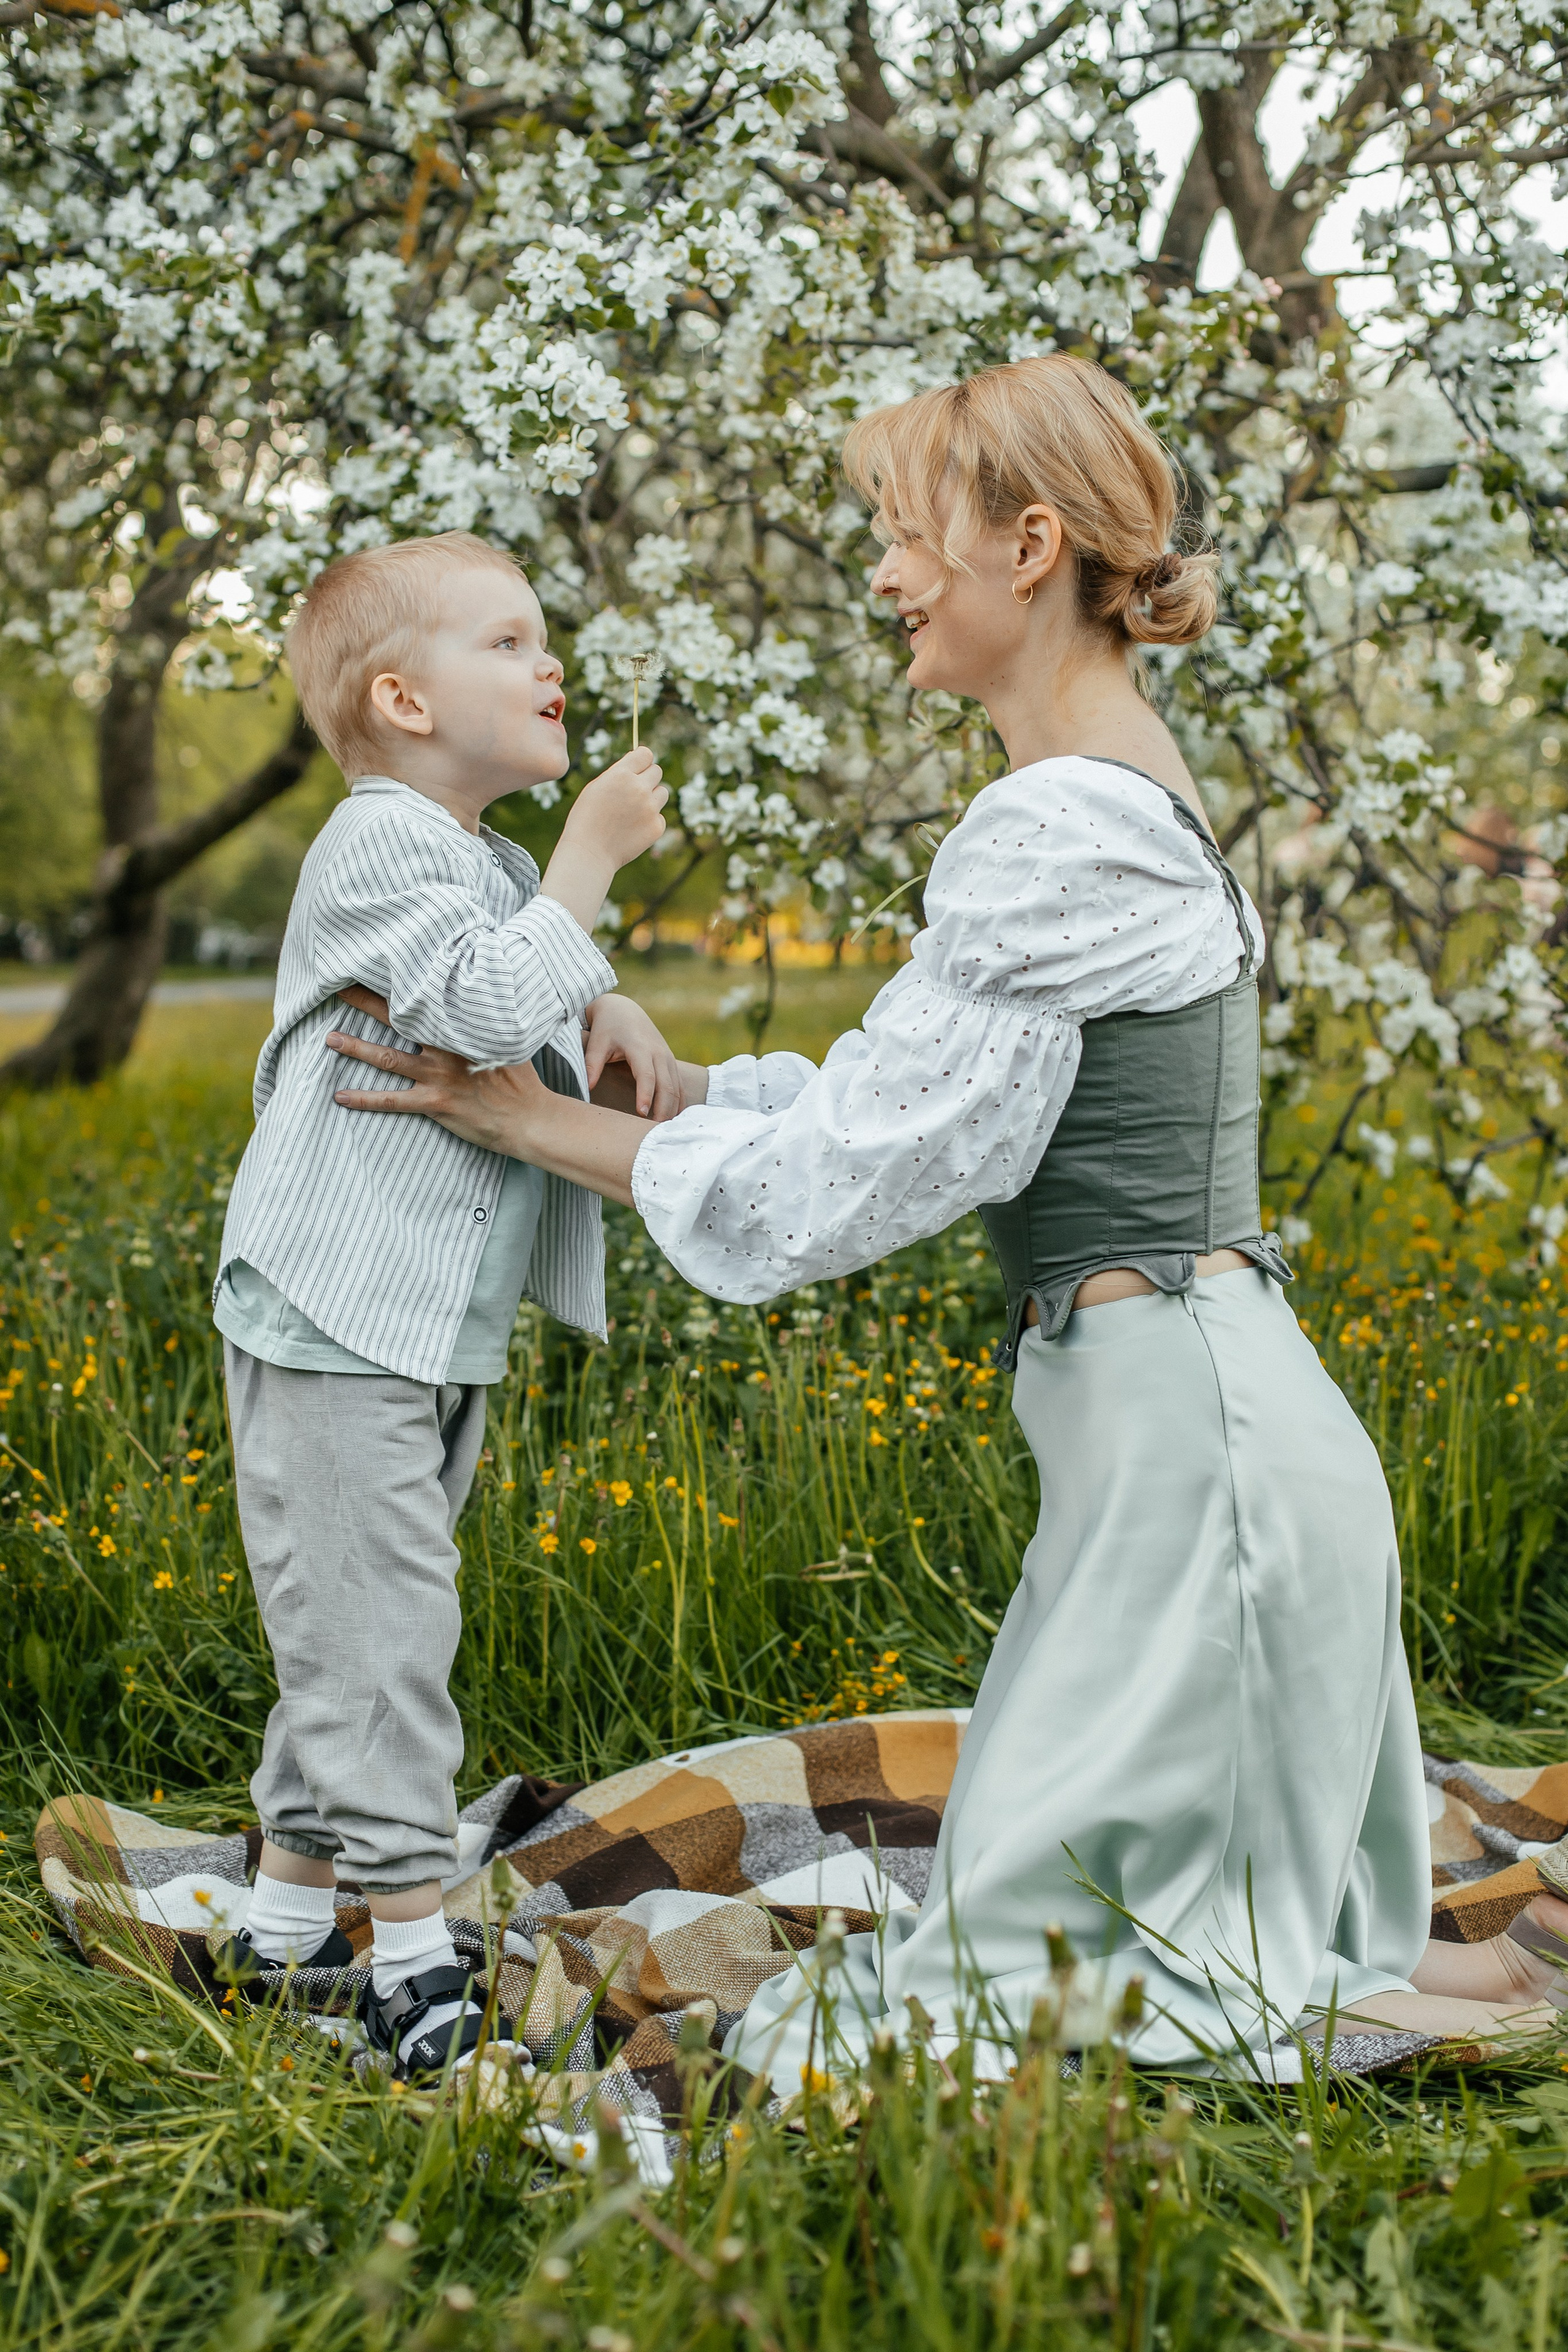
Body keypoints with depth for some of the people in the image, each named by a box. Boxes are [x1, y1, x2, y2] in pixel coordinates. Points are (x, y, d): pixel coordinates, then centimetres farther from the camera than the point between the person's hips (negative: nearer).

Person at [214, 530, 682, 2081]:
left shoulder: (500, 869, 16)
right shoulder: (376, 848, -14)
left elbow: (545, 1018, 24)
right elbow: (491, 1007, -26)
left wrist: (614, 1018, 3)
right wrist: (593, 856, -19)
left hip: (443, 1340, 10)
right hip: (334, 1325, -10)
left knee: (359, 1637, 15)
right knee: (373, 1634, -6)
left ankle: (286, 1922, 27)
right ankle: (415, 1961, -1)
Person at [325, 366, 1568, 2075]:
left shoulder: (1053, 830, -17)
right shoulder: (1132, 795, 15)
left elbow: (833, 1188, -16)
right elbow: (914, 1117, 17)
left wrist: (525, 1116, -6)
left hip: (1188, 1436, -10)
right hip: (1199, 1421, 10)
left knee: (1000, 1977, -2)